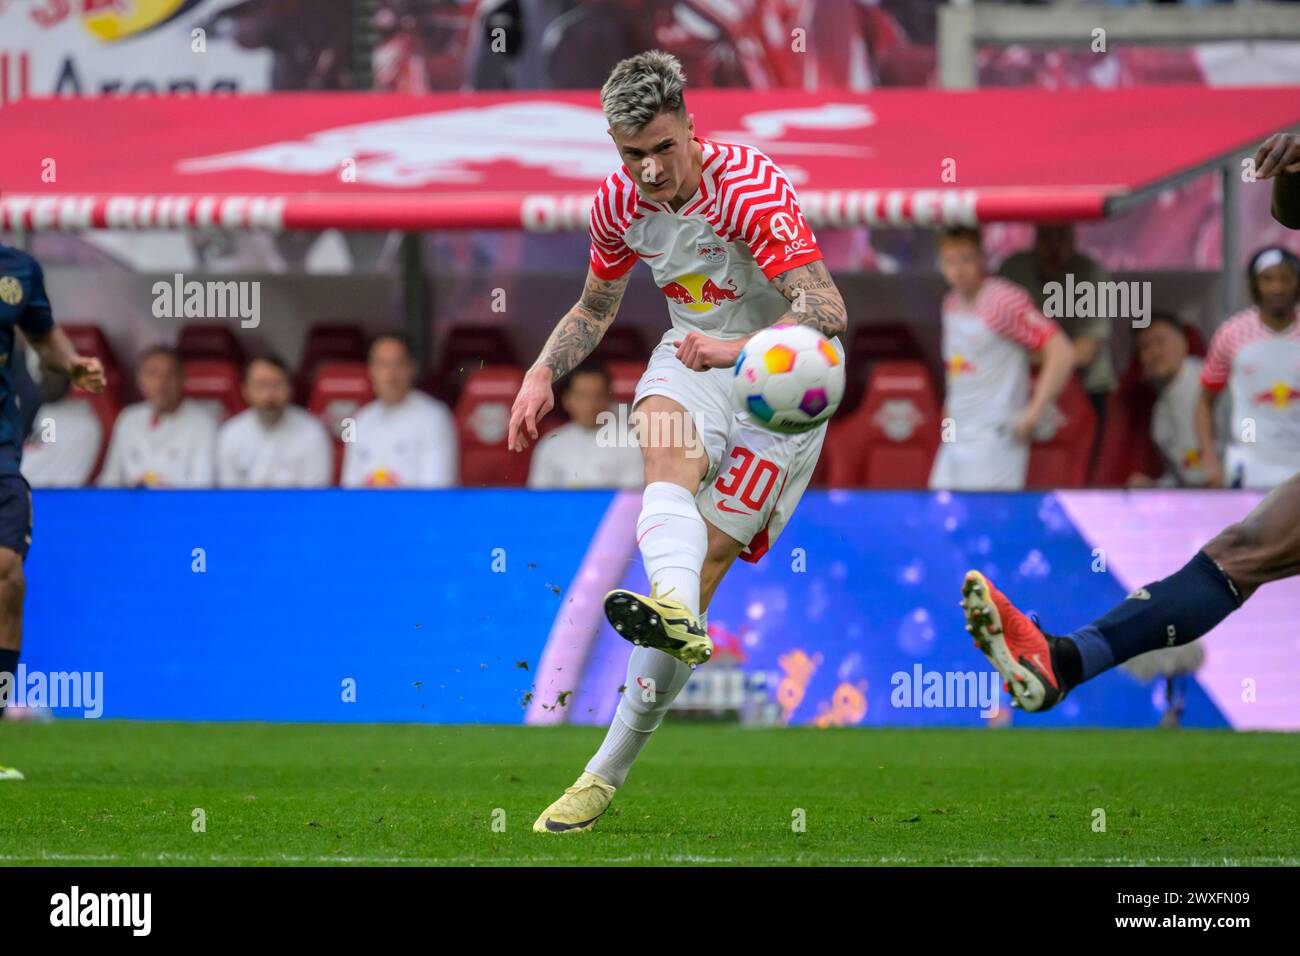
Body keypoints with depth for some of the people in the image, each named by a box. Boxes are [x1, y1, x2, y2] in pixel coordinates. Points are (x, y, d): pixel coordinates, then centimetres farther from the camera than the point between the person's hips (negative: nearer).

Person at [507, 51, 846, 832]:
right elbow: (596, 307, 18)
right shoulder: (620, 203, -2)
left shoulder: (749, 186, -22)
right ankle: (675, 610, -61)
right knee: (666, 450, -33)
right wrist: (542, 374, 1)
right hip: (695, 355, 5)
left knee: (707, 557, -13)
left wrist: (740, 348, -46)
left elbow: (826, 309, -30)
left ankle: (609, 771, -12)